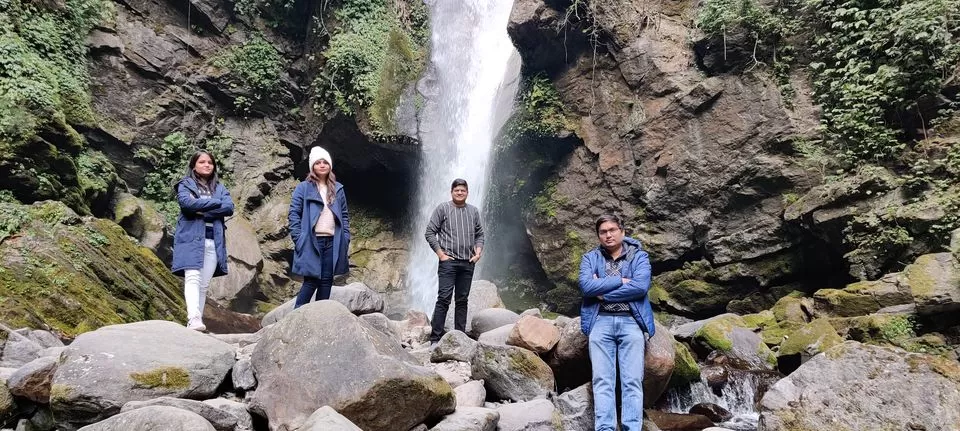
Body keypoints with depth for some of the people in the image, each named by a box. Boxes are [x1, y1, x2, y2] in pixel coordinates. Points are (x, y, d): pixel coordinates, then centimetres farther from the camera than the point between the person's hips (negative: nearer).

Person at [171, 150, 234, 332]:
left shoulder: (220, 188, 19)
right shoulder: (185, 185, 11)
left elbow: (229, 208, 1)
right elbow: (186, 202, -12)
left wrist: (201, 210, -8)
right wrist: (215, 202, -6)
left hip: (213, 241, 4)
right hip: (191, 238, -4)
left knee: (204, 284, 2)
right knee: (193, 278, -19)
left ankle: (195, 321, 4)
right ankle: (194, 319, -32)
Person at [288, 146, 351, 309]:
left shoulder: (338, 189, 13)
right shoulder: (303, 188, 2)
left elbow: (344, 215, 15)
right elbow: (293, 214, -3)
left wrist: (345, 238, 5)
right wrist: (298, 239, -11)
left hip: (332, 242, 4)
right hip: (311, 241, -4)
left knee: (327, 281, 6)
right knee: (311, 280, -6)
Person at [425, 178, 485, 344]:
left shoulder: (474, 211, 13)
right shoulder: (442, 209, 0)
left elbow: (479, 234, 18)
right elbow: (429, 232, -2)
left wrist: (478, 251, 2)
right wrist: (440, 254, -9)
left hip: (468, 263, 4)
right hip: (448, 261, -4)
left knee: (462, 300, 9)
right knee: (444, 299, -9)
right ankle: (435, 339, -6)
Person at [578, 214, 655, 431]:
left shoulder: (639, 256, 10)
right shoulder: (590, 258, 13)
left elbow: (641, 286, -8)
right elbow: (586, 286, -6)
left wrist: (603, 291, -6)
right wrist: (621, 280, -6)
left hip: (631, 322, -1)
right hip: (600, 322, 1)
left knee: (632, 381, -6)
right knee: (602, 381, -6)